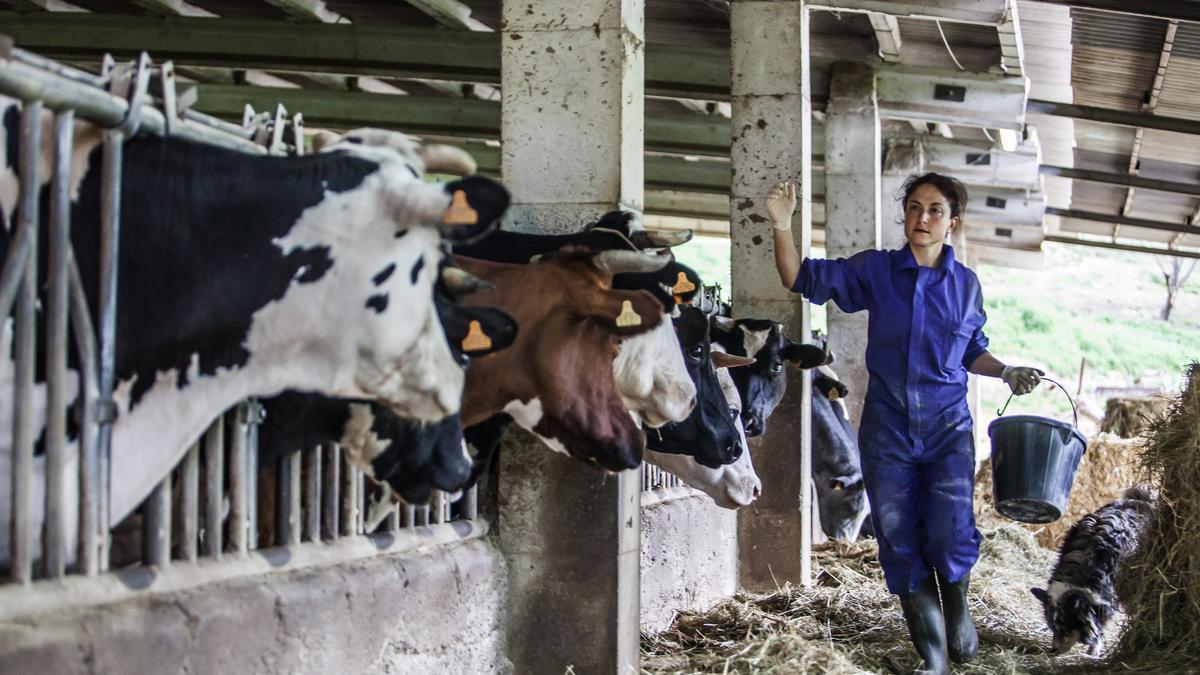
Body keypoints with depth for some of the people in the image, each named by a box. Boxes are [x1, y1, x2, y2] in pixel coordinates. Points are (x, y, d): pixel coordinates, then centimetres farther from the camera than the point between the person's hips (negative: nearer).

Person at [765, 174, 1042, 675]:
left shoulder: (966, 284, 6)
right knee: (900, 544, 3)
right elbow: (804, 278, -1)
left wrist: (1007, 372, 1)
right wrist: (783, 227, -16)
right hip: (887, 427, 0)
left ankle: (957, 609, 20)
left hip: (948, 426, 0)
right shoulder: (875, 270, 1)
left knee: (951, 537, -14)